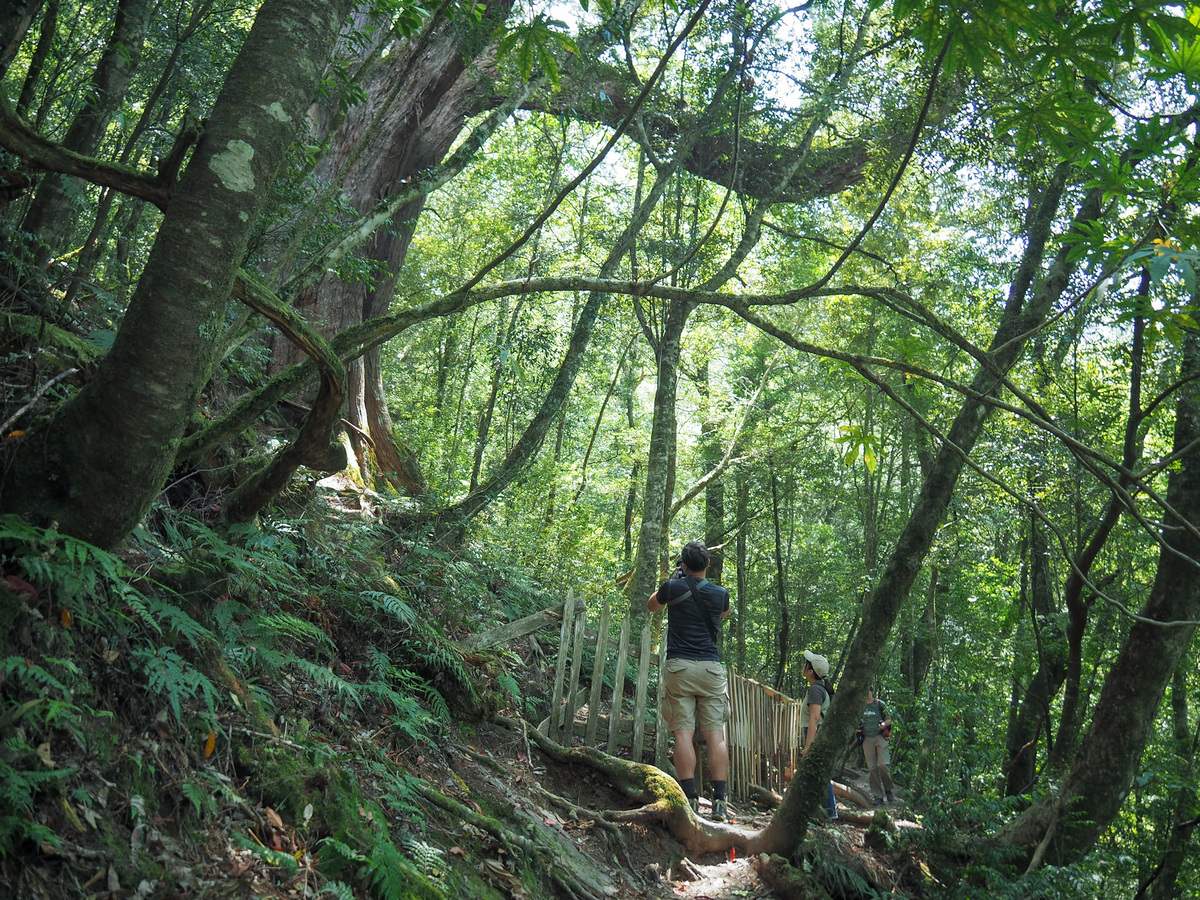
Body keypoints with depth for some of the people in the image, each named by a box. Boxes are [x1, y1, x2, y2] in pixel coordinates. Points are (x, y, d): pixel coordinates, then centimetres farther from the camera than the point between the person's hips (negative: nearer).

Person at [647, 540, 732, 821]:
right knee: (716, 735, 0)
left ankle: (690, 799, -10)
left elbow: (652, 605, 22)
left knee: (683, 732, -3)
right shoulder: (720, 594, 5)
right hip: (711, 667, 2)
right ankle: (720, 802, -4)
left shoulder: (672, 587, 0)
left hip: (680, 666, -1)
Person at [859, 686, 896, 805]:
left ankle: (888, 789, 8)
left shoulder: (879, 704, 3)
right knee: (872, 768, 0)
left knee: (882, 765, -15)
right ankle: (877, 795, 5)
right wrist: (858, 727, 0)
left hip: (880, 737, -3)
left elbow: (889, 719, 7)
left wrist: (884, 724, -14)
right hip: (867, 739, 3)